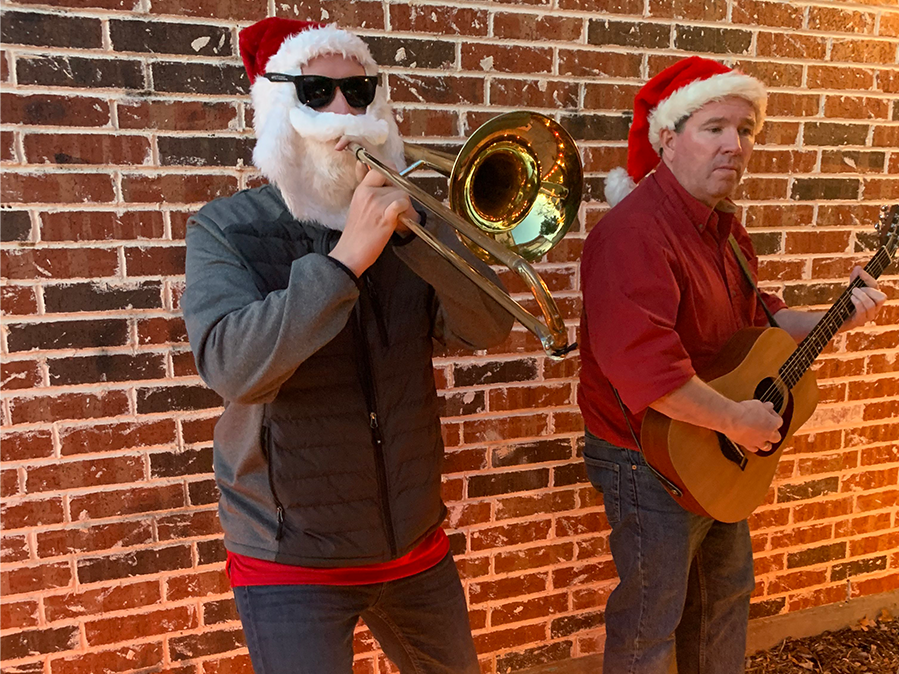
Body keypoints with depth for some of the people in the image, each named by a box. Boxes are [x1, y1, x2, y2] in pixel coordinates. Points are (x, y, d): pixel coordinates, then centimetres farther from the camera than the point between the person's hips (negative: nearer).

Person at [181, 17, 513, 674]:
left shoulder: (406, 217, 1)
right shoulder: (227, 227, -8)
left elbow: (487, 328, -10)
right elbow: (233, 368, -23)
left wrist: (411, 226, -23)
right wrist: (344, 259, -30)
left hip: (416, 542, 5)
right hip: (293, 561, -4)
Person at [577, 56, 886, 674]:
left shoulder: (723, 228, 7)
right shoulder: (636, 230, -27)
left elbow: (752, 316, 18)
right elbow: (638, 363, -39)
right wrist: (735, 420, -28)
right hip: (651, 461, -9)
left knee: (726, 593, 28)